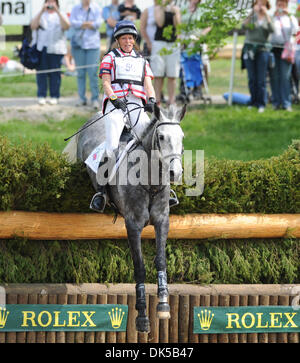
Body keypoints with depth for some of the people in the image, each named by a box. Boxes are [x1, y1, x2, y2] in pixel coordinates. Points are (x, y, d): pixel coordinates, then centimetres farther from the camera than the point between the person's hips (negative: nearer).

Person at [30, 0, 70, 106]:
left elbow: (66, 26, -7)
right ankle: (41, 96, 1)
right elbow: (33, 26, -2)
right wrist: (41, 11, -11)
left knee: (55, 73, -3)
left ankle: (54, 96, 3)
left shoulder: (61, 15, 13)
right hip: (41, 48, 1)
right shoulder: (41, 15, 15)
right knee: (41, 72, -3)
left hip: (56, 48, -1)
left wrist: (57, 11, -15)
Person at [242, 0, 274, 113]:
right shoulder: (252, 16, 9)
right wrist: (252, 12, -16)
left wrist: (266, 14, -12)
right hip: (249, 48, 1)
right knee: (252, 78, 2)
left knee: (261, 78, -7)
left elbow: (272, 30, -11)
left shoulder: (268, 18, 8)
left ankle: (261, 103, -5)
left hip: (262, 49, -1)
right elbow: (244, 26, -10)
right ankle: (254, 101, 9)